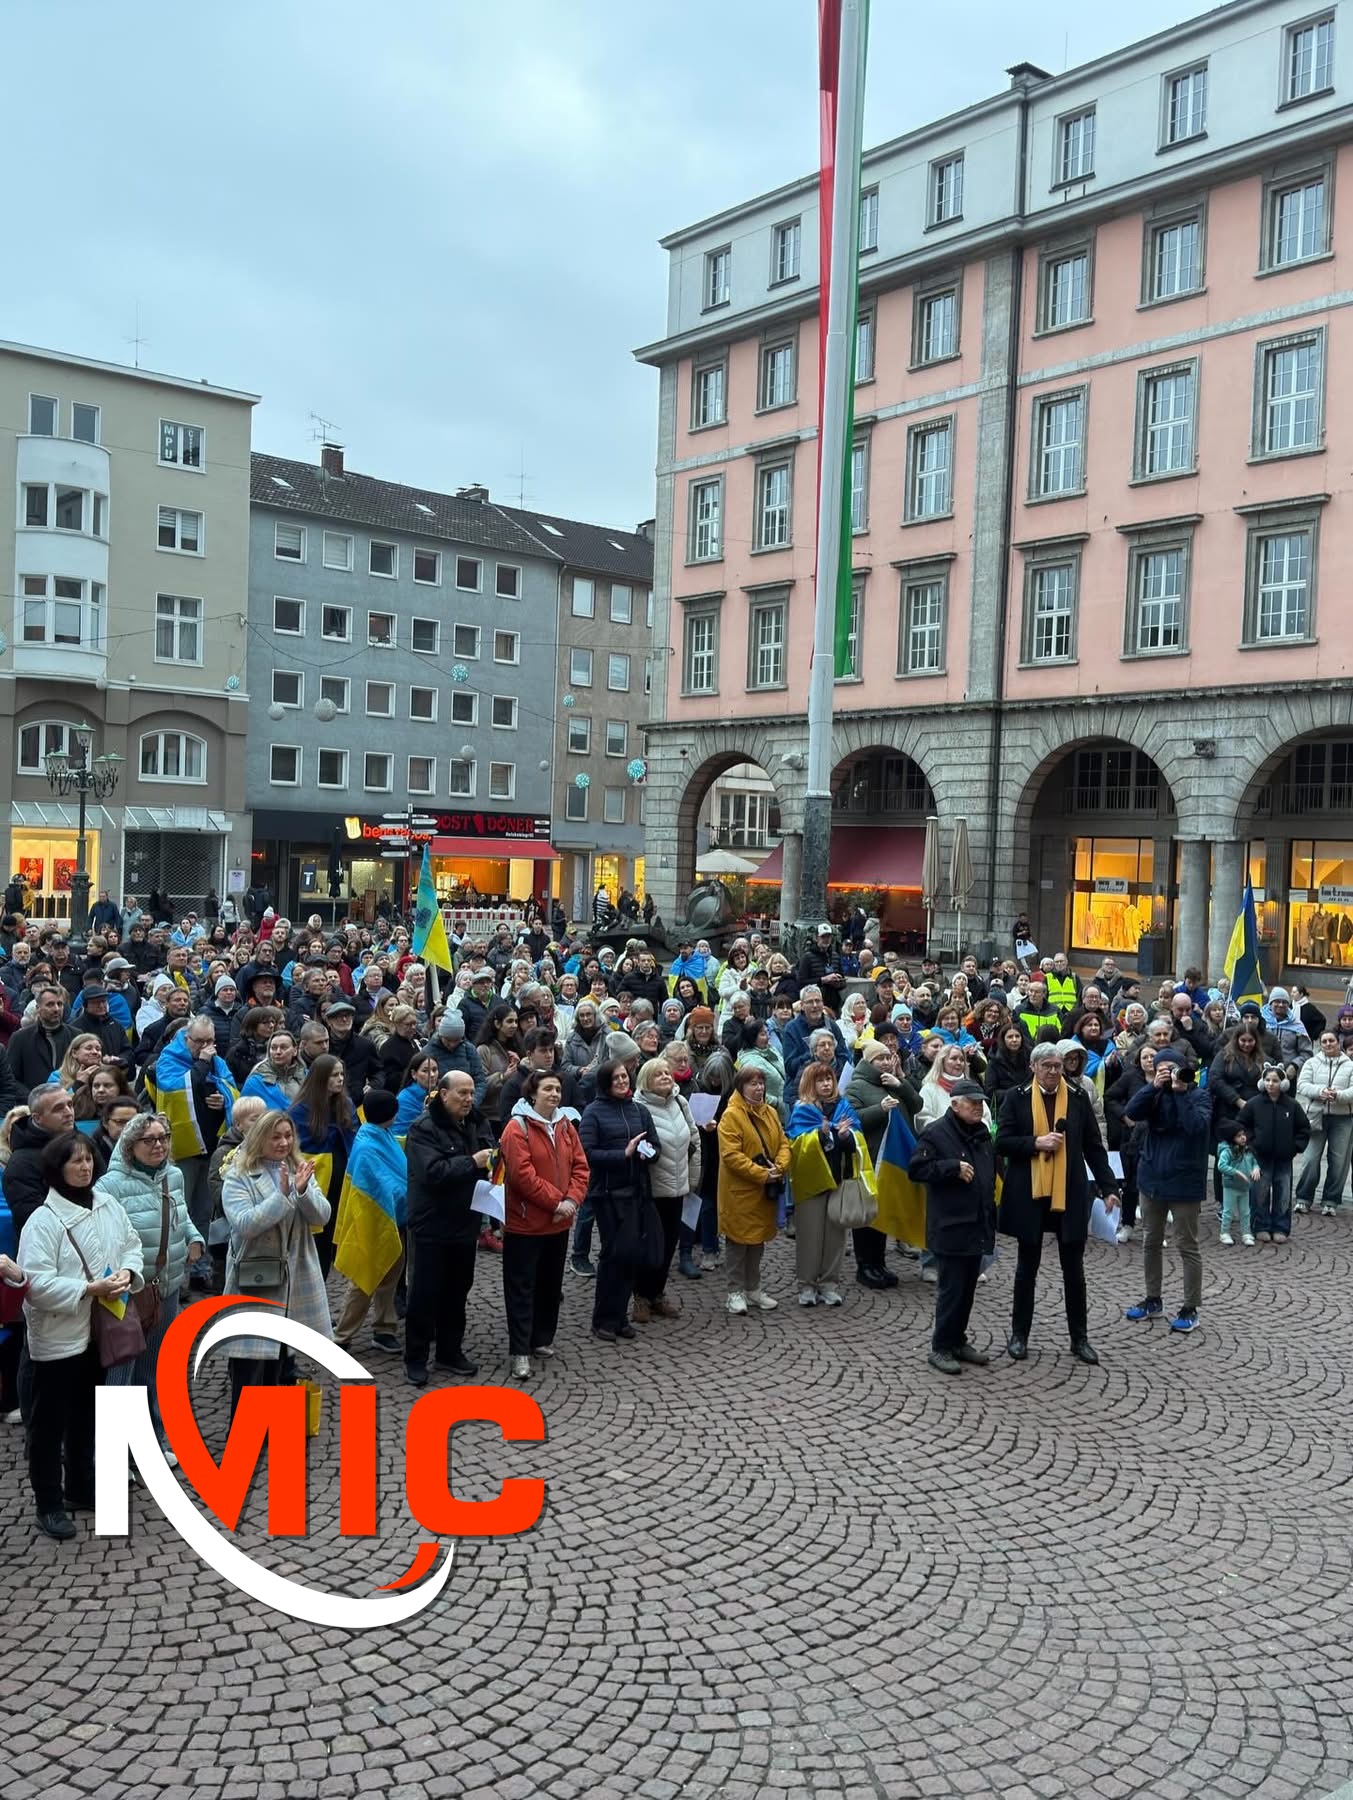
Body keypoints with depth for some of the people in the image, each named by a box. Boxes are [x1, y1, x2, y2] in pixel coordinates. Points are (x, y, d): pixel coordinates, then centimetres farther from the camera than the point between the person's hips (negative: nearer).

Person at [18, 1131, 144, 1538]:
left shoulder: (108, 1205, 0)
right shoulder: (43, 1220, -19)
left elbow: (132, 1244, 11)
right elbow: (37, 1282, -23)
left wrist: (128, 1272, -10)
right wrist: (91, 1289, -27)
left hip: (97, 1330, 7)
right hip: (57, 1337, -6)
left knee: (86, 1414, 20)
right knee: (50, 1421, 5)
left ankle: (80, 1487, 36)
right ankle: (49, 1504, 16)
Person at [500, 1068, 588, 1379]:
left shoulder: (566, 1125, 7)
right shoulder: (517, 1127, -14)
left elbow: (580, 1166, 5)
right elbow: (522, 1174, -21)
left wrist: (572, 1200, -11)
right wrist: (556, 1201, -19)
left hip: (559, 1223, 7)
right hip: (525, 1224, -7)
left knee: (551, 1284, 16)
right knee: (522, 1286, 0)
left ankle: (543, 1339, 29)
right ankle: (520, 1351, 3)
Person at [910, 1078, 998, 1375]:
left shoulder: (982, 1133, 13)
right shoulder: (936, 1133, -12)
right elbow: (916, 1169, -18)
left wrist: (991, 1206, 21)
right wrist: (954, 1167, -22)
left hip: (977, 1225, 8)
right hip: (950, 1227, -8)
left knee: (968, 1287, 14)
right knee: (951, 1289, -5)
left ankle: (958, 1341, 26)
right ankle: (940, 1348, 6)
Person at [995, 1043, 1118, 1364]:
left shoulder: (1078, 1098, 2)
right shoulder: (1017, 1098, -2)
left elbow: (1094, 1146, 3)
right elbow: (1002, 1142, -6)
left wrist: (1109, 1187, -3)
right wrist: (1036, 1143, -19)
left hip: (1069, 1194, 1)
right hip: (1029, 1194, -1)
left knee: (1074, 1268, 8)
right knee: (1027, 1266, 11)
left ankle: (1080, 1338, 19)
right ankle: (1019, 1334, 22)